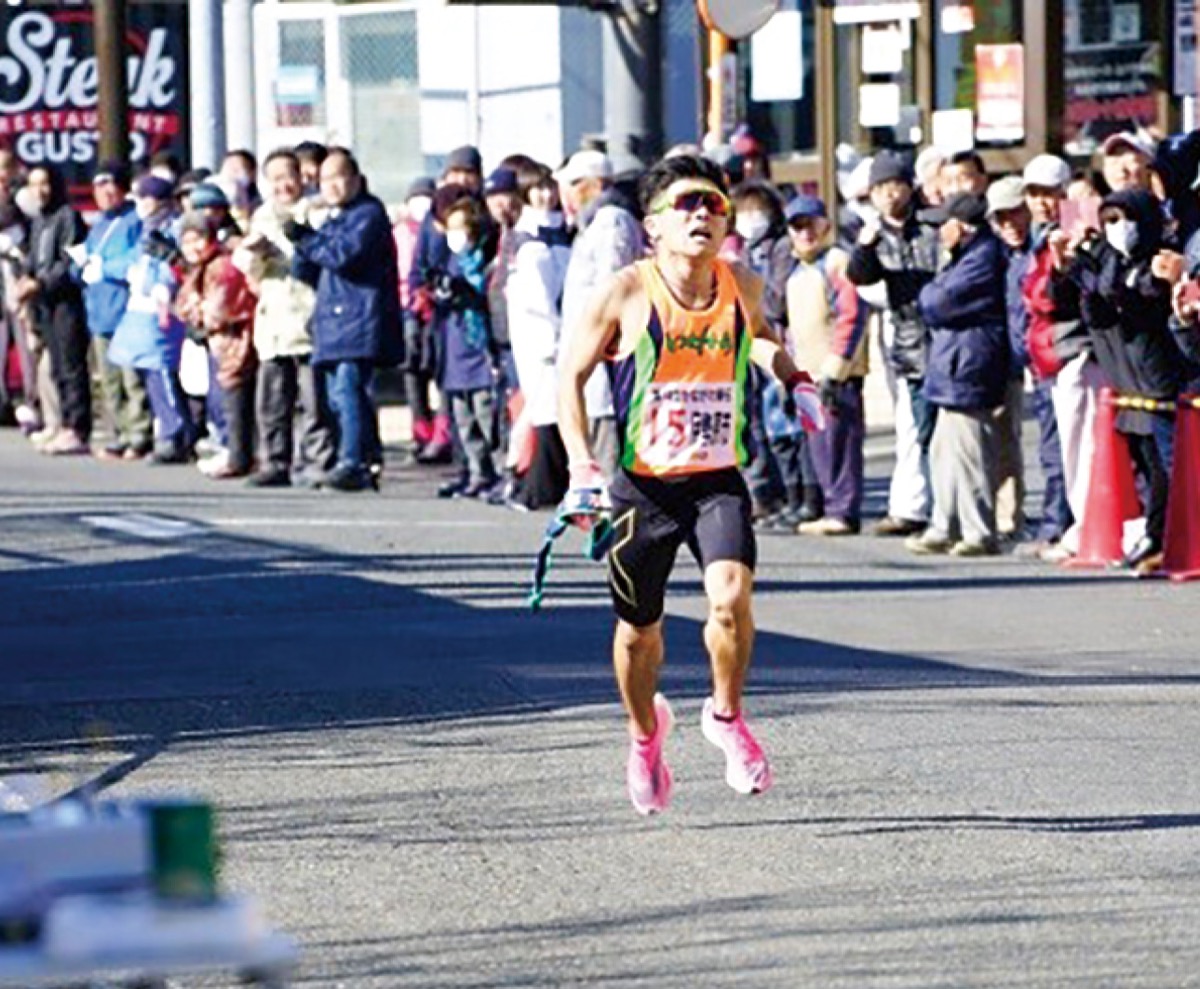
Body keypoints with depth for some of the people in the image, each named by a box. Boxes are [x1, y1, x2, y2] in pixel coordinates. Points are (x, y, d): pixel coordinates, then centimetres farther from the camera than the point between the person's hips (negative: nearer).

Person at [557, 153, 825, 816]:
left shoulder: (742, 287, -1)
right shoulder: (627, 293, -11)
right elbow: (571, 377, -2)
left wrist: (791, 376, 5)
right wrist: (583, 465, -13)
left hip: (718, 481, 1)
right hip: (643, 485, -1)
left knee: (731, 595, -23)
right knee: (639, 630, 11)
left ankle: (726, 718, 3)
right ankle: (645, 734, 42)